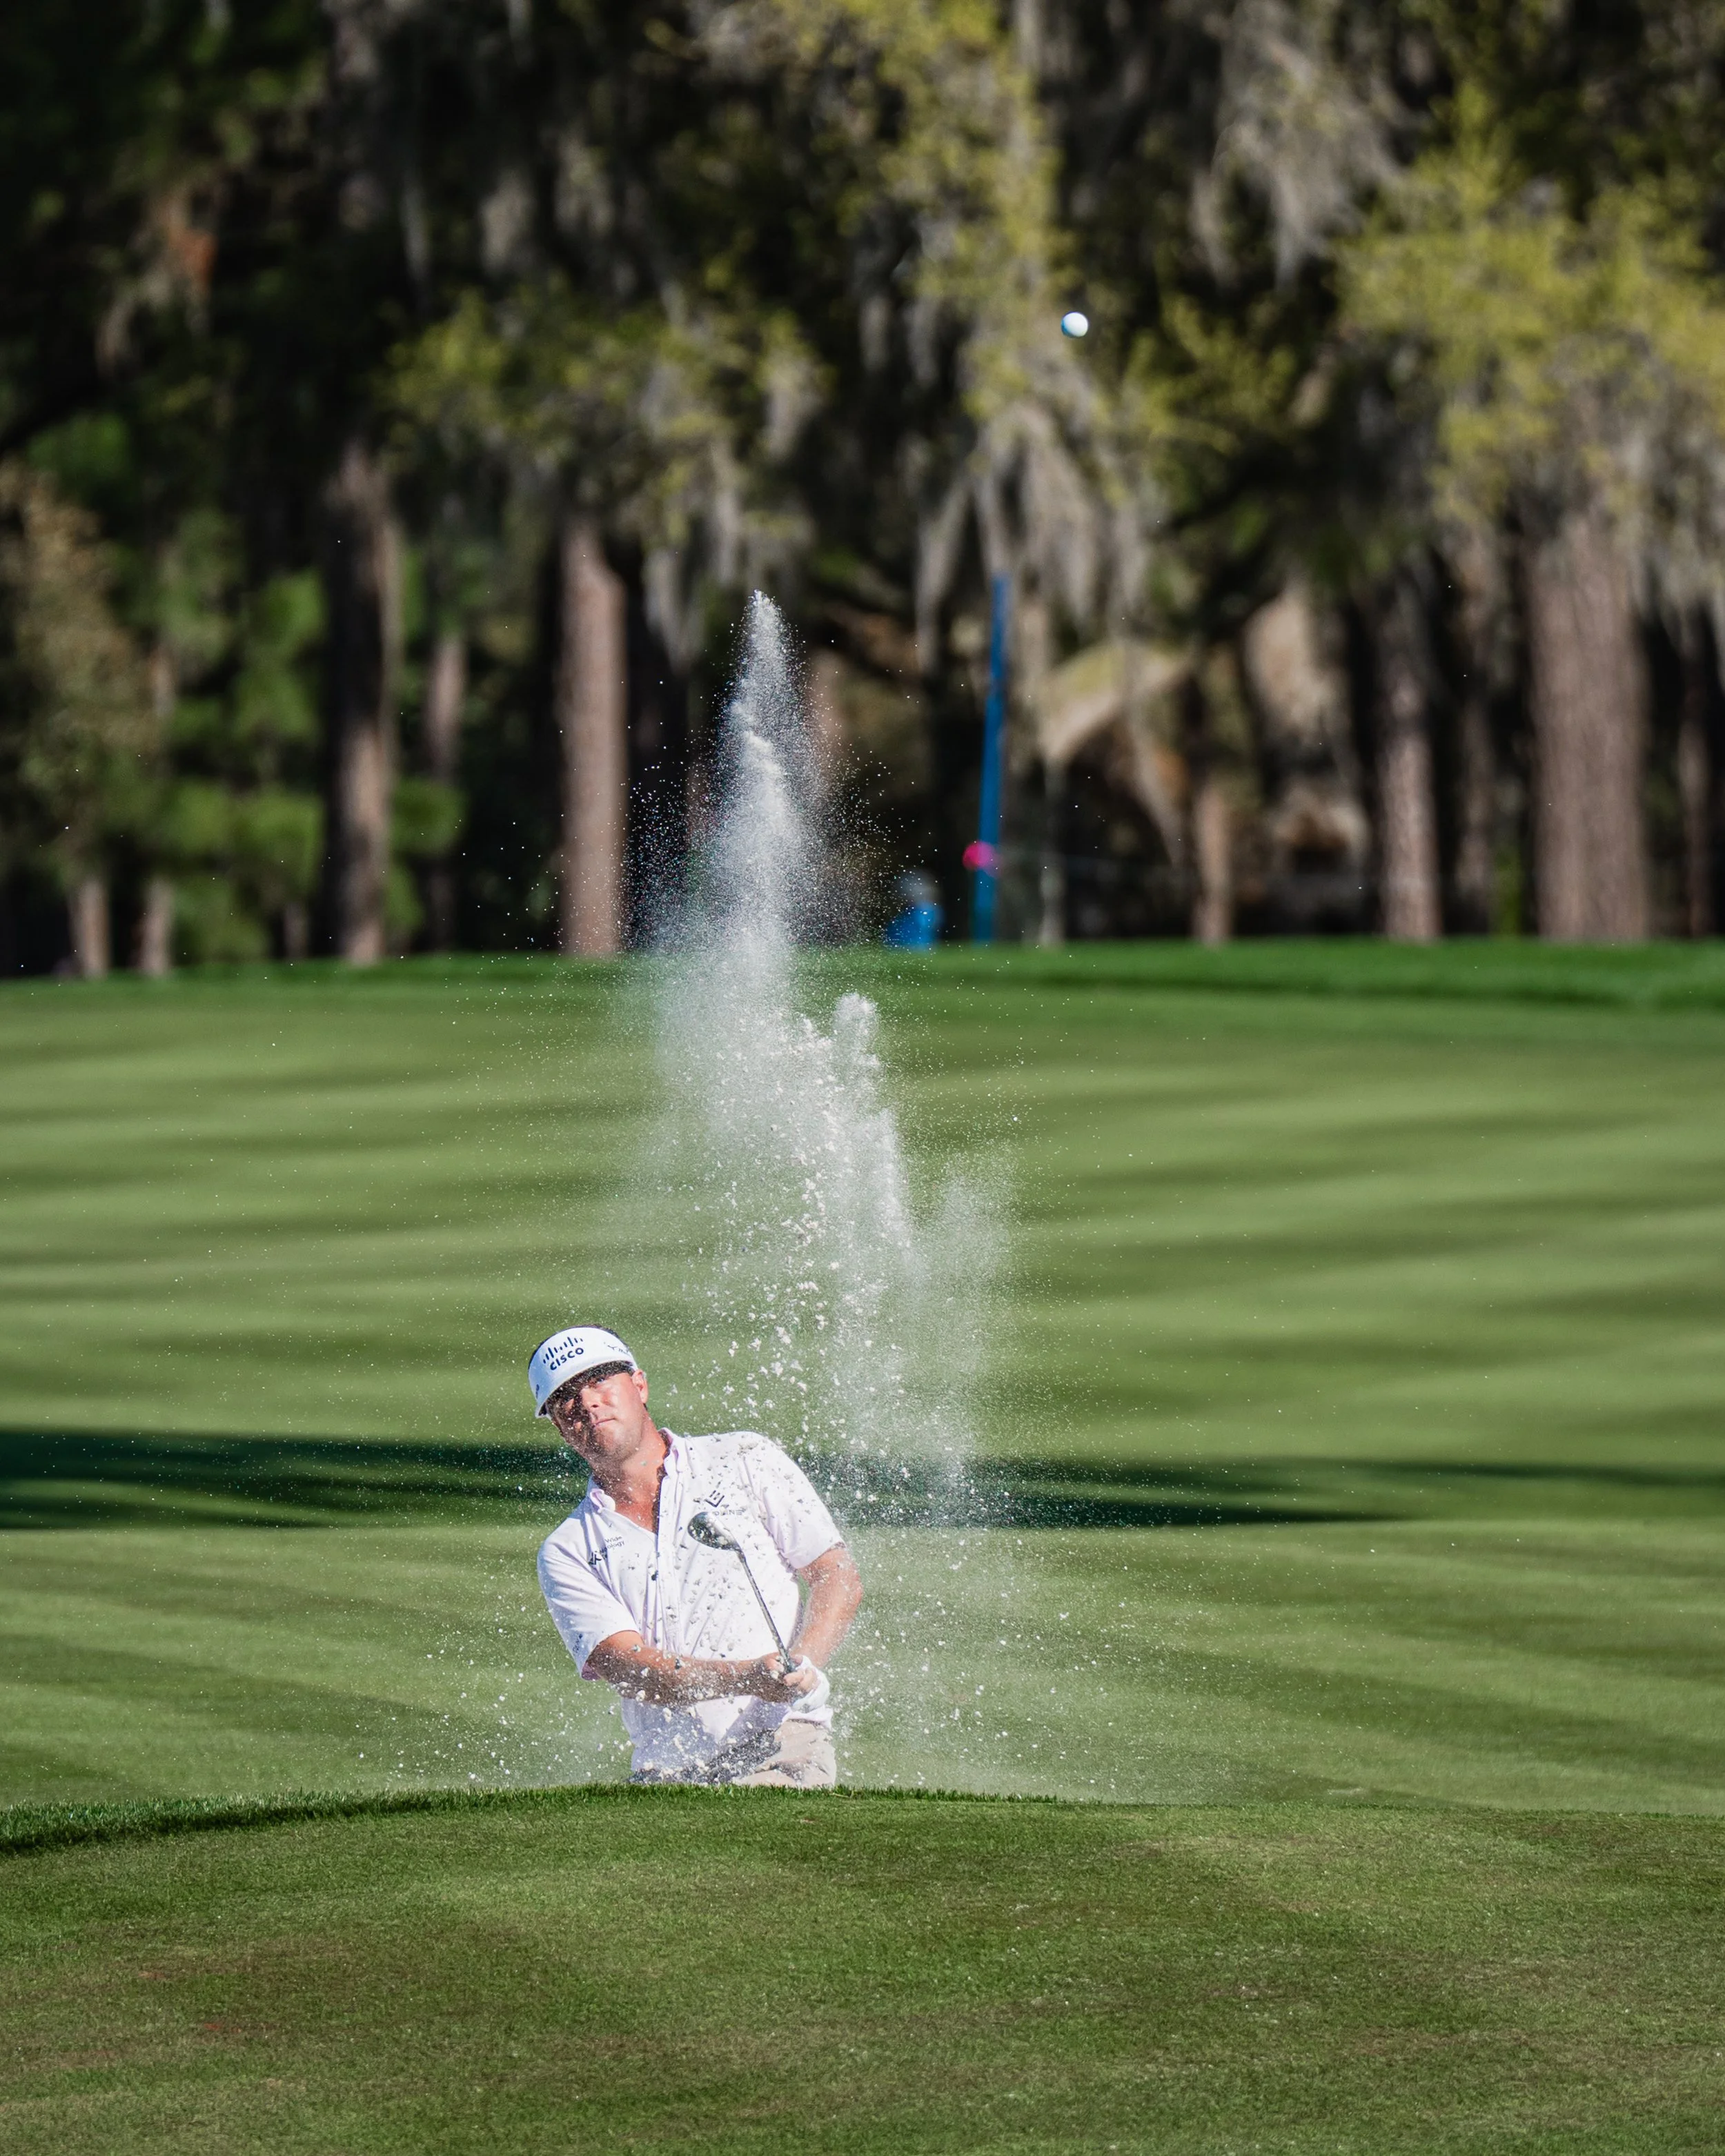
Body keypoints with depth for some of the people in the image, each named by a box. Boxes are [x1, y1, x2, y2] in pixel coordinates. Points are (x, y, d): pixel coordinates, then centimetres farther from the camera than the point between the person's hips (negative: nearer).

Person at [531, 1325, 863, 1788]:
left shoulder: (743, 1460, 11)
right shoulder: (566, 1555, 10)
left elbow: (839, 1576, 7)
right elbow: (626, 1667, -4)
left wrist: (802, 1665, -14)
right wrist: (748, 1678, -22)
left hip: (782, 1749, -3)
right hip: (666, 1777, 3)